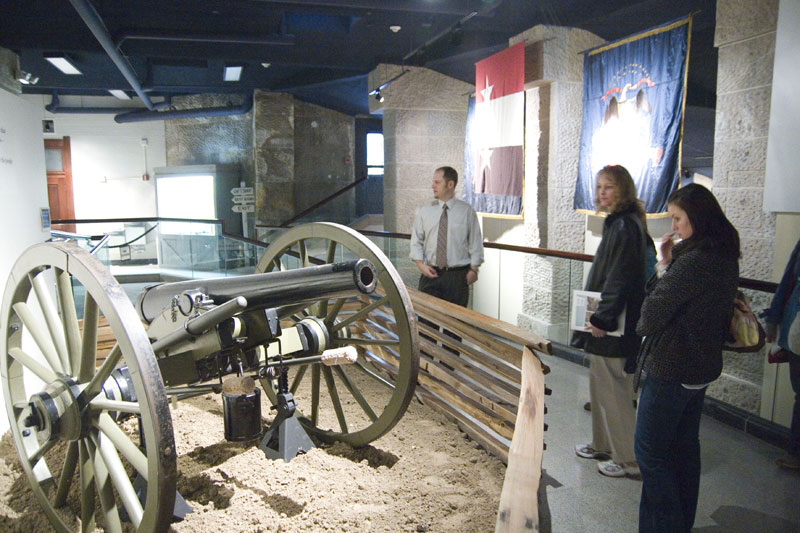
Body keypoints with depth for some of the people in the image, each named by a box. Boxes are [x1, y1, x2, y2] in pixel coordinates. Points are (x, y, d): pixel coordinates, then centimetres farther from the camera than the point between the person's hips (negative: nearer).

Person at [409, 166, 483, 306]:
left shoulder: (467, 211, 0)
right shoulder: (424, 211, 5)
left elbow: (476, 242, 3)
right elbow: (416, 241, 7)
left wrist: (473, 269, -3)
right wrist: (421, 264, -8)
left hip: (458, 275, -1)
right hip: (430, 274, 2)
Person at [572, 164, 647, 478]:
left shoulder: (624, 226, -18)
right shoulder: (618, 222, 12)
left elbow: (619, 278, -23)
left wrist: (602, 318, -21)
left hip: (612, 325, -10)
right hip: (606, 321, 10)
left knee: (613, 390, 0)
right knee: (600, 384, 20)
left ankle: (629, 459, 13)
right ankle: (603, 444, 34)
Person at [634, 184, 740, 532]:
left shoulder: (693, 260, -23)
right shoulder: (725, 257, 7)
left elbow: (652, 315, -20)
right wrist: (668, 264, -2)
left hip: (670, 369, -10)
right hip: (702, 365, 10)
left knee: (649, 450, 3)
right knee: (685, 445, 20)